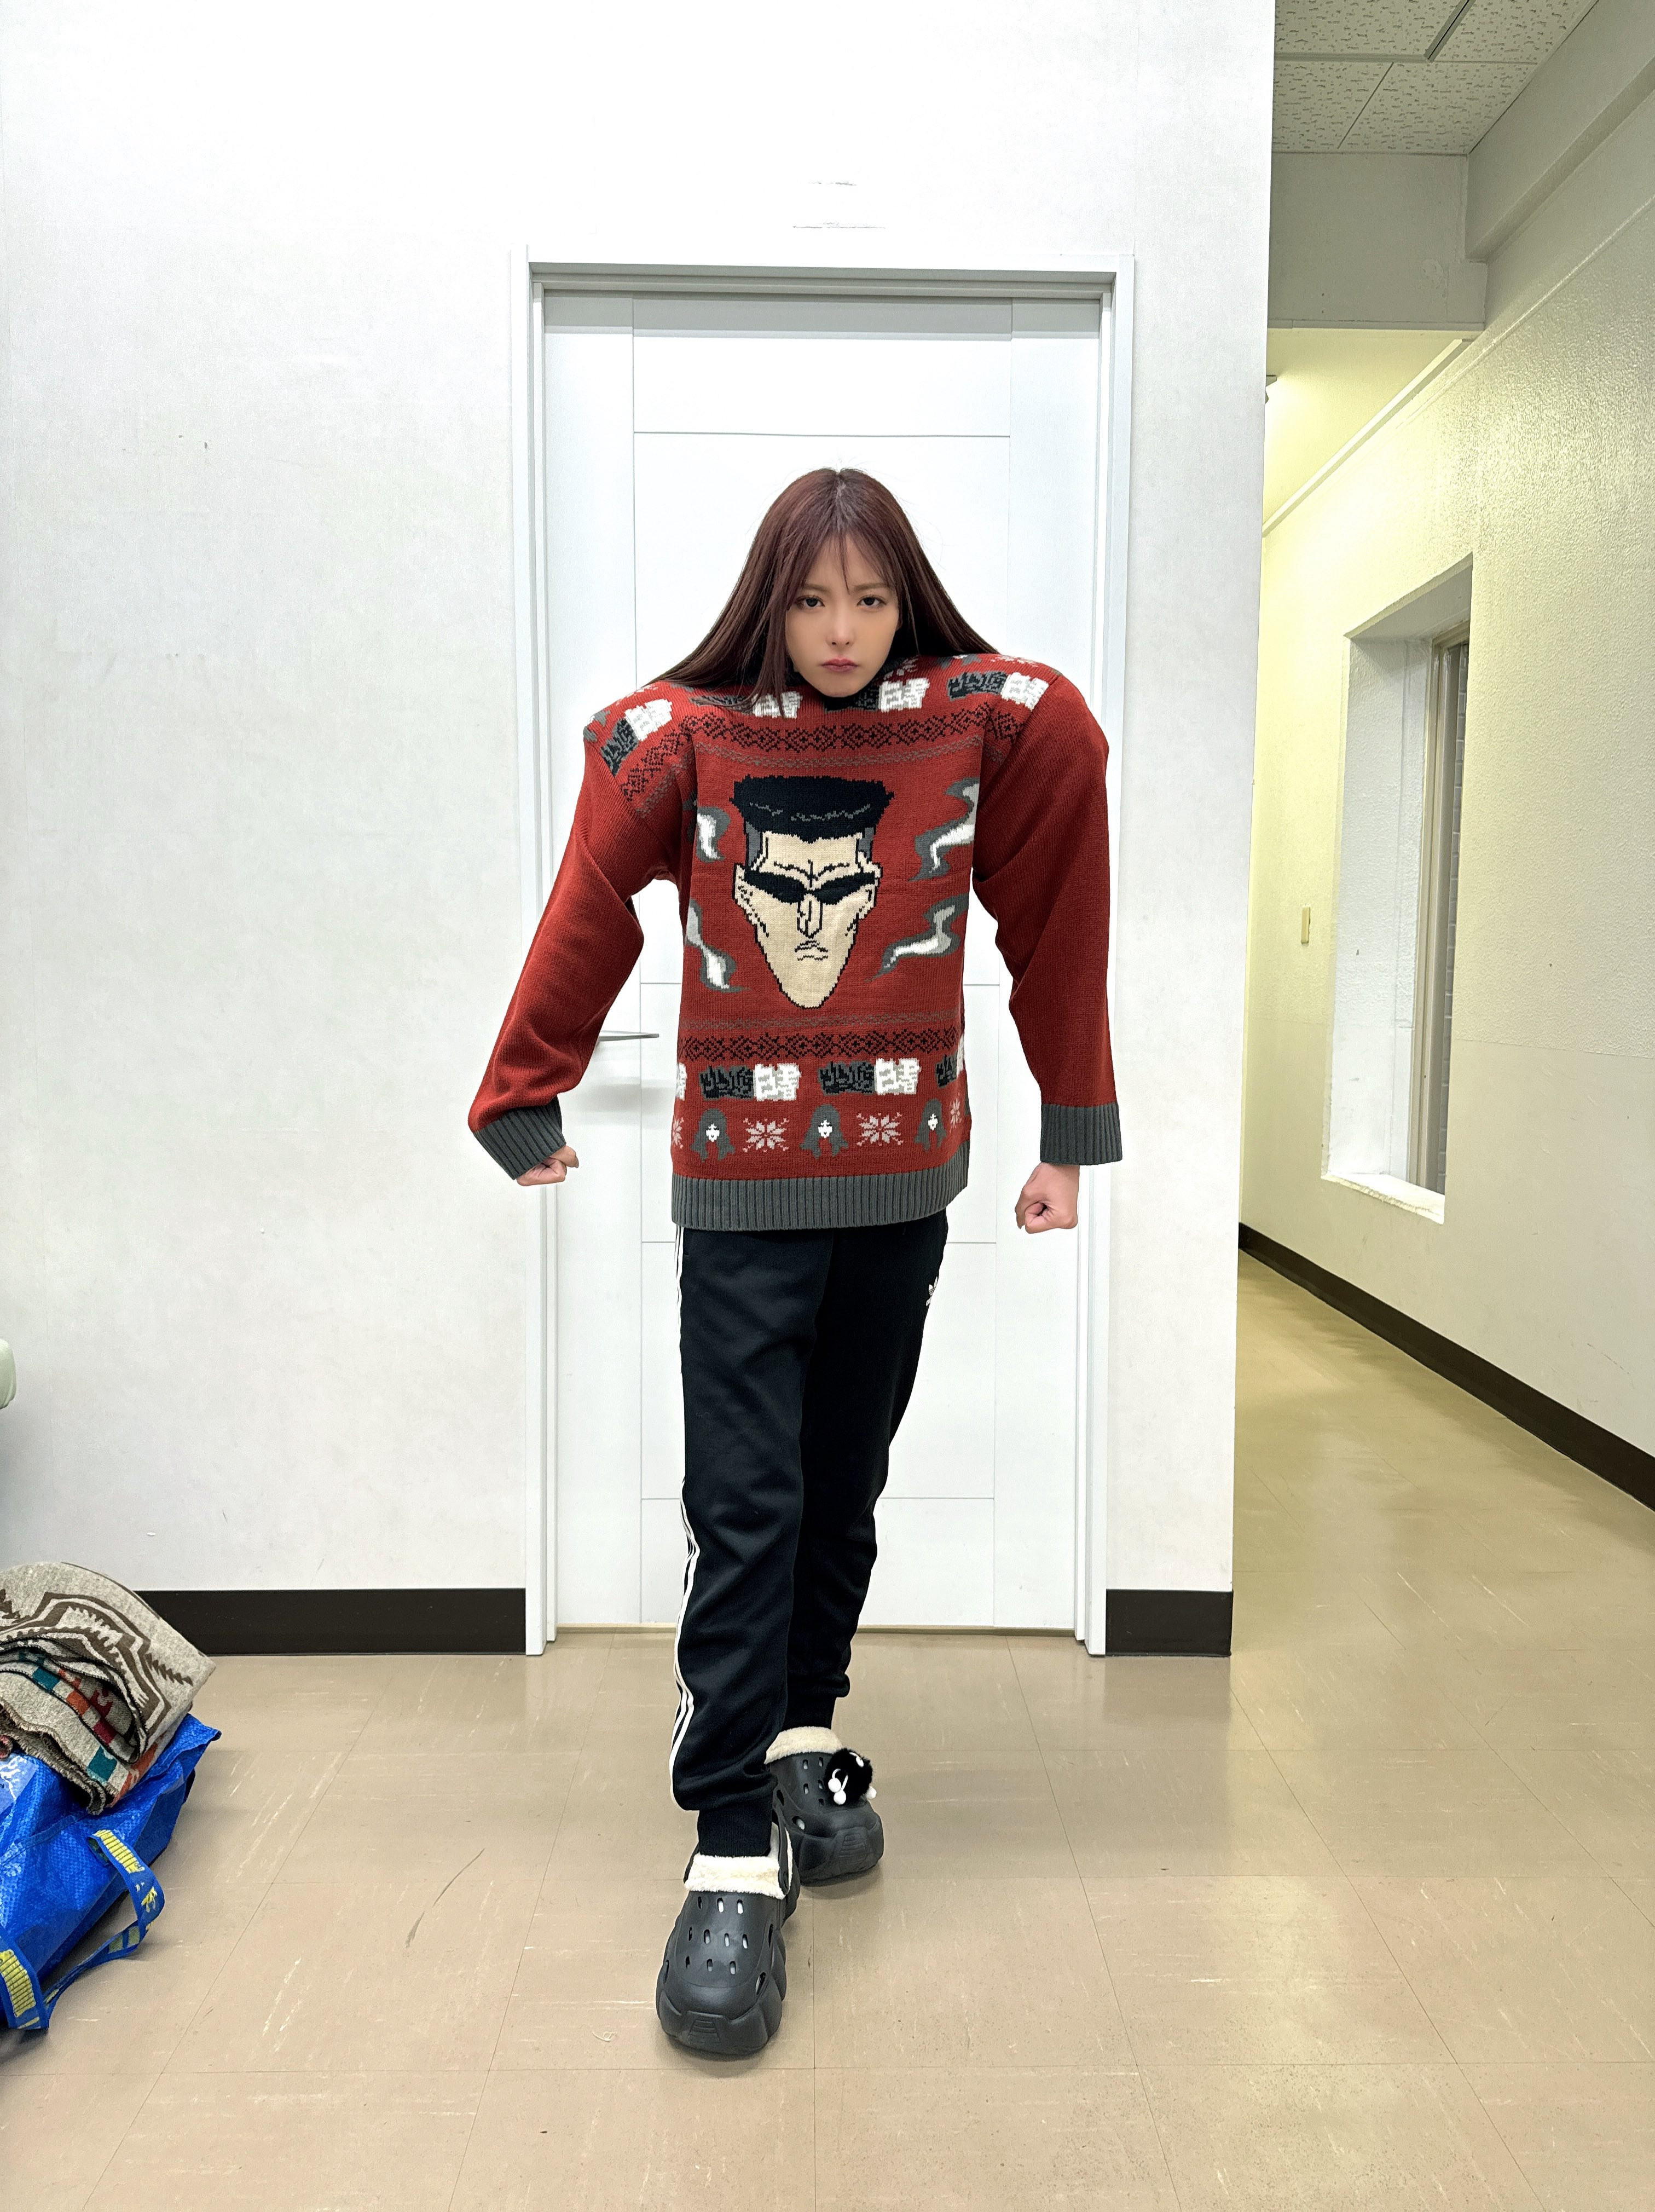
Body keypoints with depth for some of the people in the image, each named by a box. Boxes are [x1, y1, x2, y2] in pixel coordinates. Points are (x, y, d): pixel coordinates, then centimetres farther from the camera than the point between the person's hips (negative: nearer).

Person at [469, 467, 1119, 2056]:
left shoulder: (992, 728, -1)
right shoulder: (681, 739, -4)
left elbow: (1054, 934, 1)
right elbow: (588, 928, 0)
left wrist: (1071, 1135, 2)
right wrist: (527, 1108, 1)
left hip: (905, 1173, 2)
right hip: (740, 1180, -2)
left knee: (846, 1488, 14)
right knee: (744, 1507, -3)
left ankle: (797, 1732, 34)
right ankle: (733, 1853, 6)